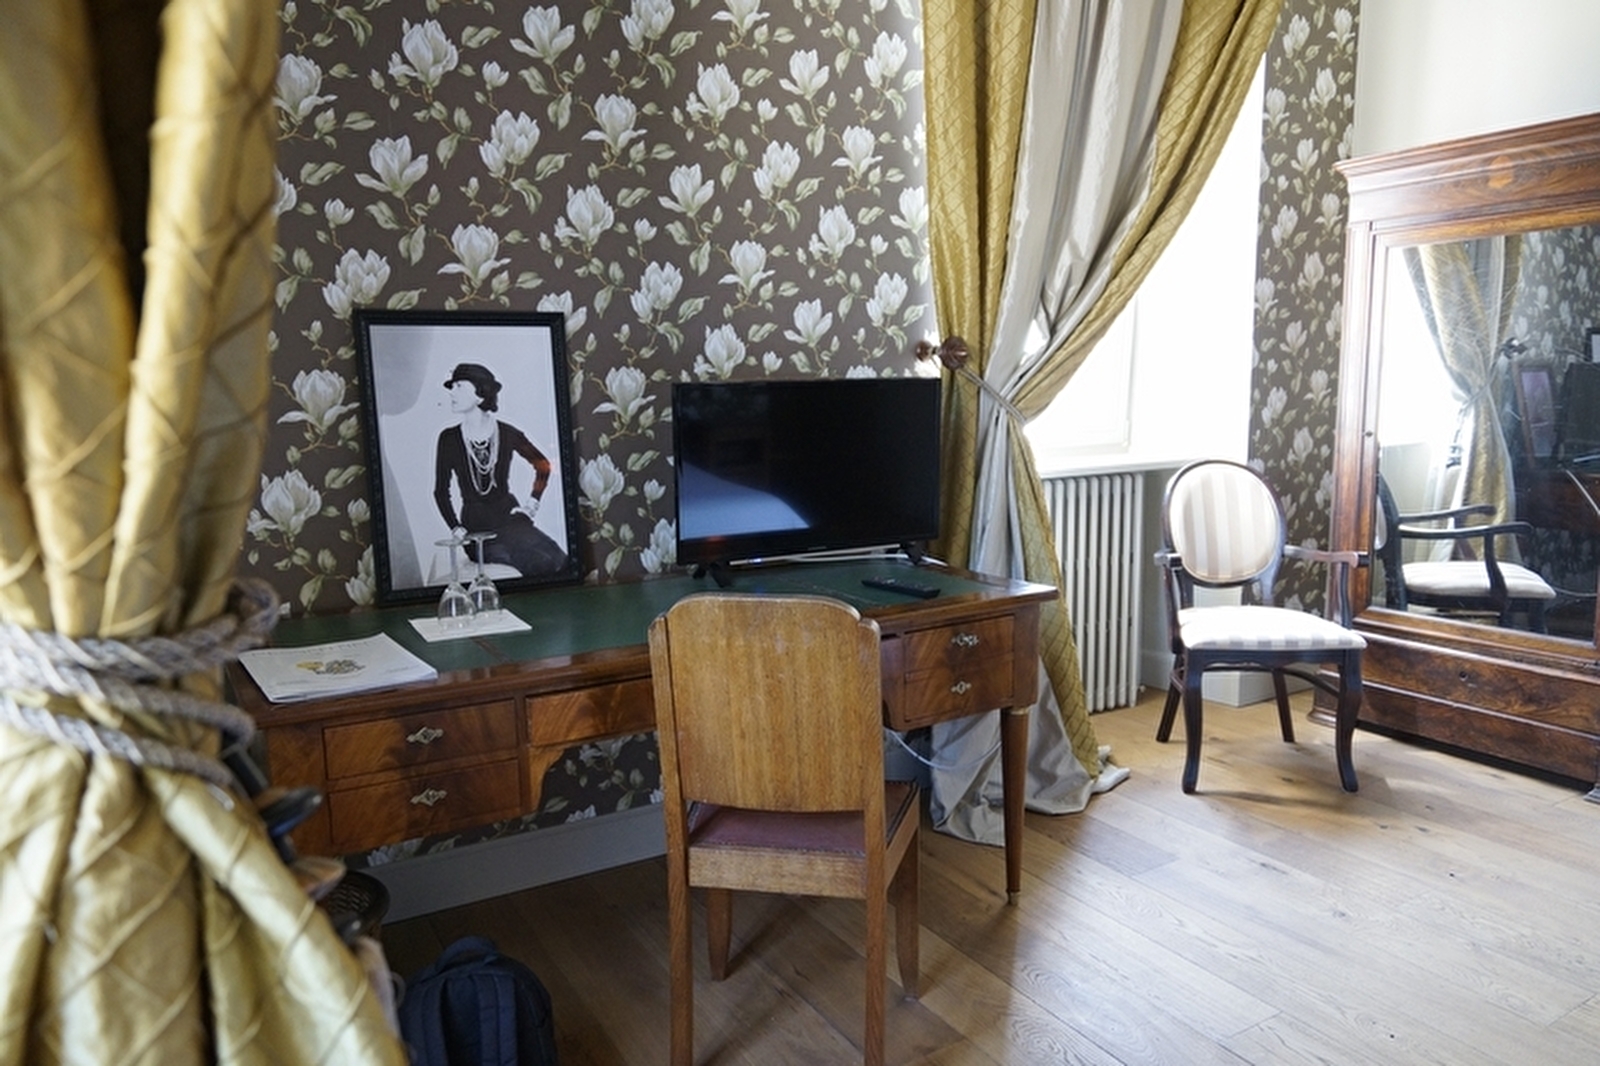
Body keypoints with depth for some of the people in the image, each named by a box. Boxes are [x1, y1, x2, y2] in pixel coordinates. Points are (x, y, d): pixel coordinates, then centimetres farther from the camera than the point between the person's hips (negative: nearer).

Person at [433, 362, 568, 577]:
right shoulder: (449, 438, 1)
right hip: (475, 528, -1)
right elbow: (441, 491, 9)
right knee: (540, 564, -30)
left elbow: (542, 465, 18)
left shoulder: (507, 434, 1)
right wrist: (456, 528, -1)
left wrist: (533, 502, 9)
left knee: (561, 563, -26)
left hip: (509, 518, 2)